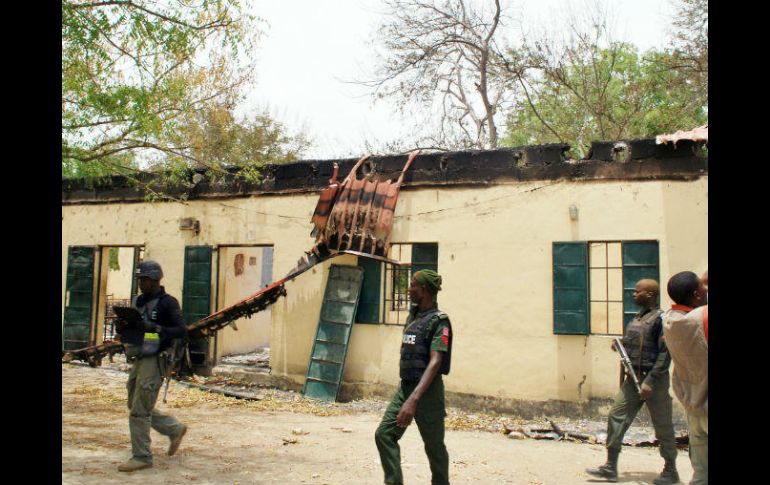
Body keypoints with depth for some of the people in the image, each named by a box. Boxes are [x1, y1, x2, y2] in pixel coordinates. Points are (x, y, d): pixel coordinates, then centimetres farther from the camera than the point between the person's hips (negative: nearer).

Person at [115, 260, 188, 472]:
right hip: (138, 361, 9)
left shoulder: (167, 302, -9)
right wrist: (121, 325, -3)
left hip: (154, 360, -9)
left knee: (139, 411, -5)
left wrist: (154, 328, -27)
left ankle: (142, 457, 7)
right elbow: (126, 330, 21)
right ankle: (175, 429, 30)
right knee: (137, 407, 16)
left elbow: (181, 330, -16)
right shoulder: (137, 301, 14)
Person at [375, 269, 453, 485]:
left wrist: (413, 399, -34)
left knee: (434, 445, 6)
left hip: (427, 390, -7)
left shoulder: (438, 321, -15)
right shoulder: (412, 316, 11)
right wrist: (407, 394, 19)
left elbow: (435, 363, -25)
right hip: (405, 387, 8)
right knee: (384, 434, -1)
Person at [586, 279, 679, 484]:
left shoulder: (660, 318, -11)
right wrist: (619, 345, 1)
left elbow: (665, 353, -17)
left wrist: (650, 381, -20)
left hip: (654, 380, -8)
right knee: (616, 417, 1)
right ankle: (610, 467, 6)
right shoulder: (637, 319, 13)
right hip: (633, 378, 8)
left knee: (663, 426, 6)